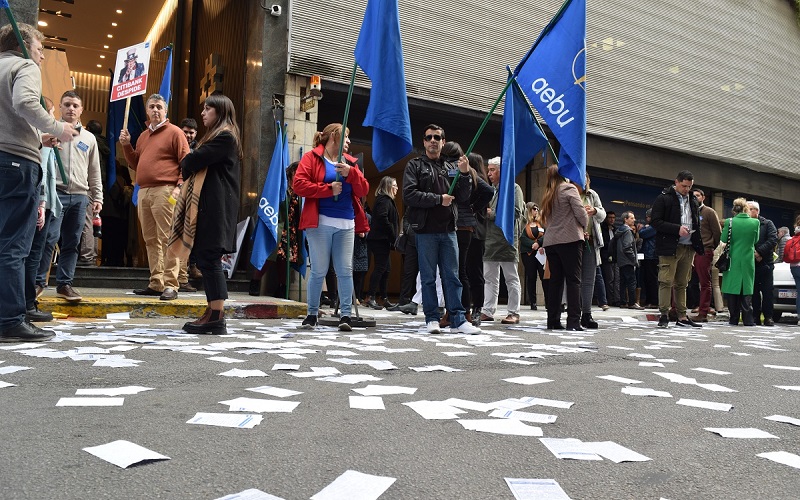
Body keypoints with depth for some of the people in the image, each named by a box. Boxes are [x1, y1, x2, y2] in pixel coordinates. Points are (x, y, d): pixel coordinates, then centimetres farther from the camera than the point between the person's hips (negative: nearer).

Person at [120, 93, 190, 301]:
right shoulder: (143, 135, 24)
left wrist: (179, 186, -16)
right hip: (144, 192, 8)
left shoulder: (174, 132, 3)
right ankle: (156, 284, 13)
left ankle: (170, 285, -11)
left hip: (164, 192, -7)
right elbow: (136, 164, 27)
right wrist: (126, 145, 13)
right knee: (151, 240, 8)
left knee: (167, 239, -11)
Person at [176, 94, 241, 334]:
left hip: (215, 207, -10)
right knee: (206, 260, 7)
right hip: (205, 205, 10)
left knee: (209, 259, -12)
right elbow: (195, 164, 22)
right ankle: (212, 314, 9)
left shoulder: (225, 137, -8)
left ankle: (217, 319, -11)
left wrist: (186, 166, 7)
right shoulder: (216, 136, 26)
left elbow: (193, 161, -14)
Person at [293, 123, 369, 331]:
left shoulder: (348, 162, 19)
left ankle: (345, 314, 3)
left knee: (345, 270, -1)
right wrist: (328, 189, -10)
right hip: (320, 222, -4)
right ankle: (312, 314, 11)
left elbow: (363, 190, 10)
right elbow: (299, 184, -8)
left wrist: (350, 172, -6)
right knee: (319, 271, -2)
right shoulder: (312, 157, 5)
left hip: (346, 224, 4)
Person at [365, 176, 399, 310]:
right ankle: (370, 297, -9)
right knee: (380, 267, -10)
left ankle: (383, 298, 15)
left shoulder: (386, 200, 22)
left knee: (385, 268, 11)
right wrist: (393, 236, -16)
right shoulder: (384, 200, -9)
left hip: (382, 240, 10)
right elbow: (383, 219, -21)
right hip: (380, 239, -10)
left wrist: (394, 236, 12)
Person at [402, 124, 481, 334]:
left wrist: (465, 174, -4)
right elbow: (409, 195, -9)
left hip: (448, 230, 3)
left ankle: (457, 319, 7)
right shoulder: (415, 165, 5)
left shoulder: (450, 168, 16)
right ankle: (432, 319, 11)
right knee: (428, 278, 3)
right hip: (426, 231, -3)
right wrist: (439, 199, -11)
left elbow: (463, 197, 11)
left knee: (452, 277, 4)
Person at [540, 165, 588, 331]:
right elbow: (581, 212, -9)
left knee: (555, 280, 9)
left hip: (551, 241, 6)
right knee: (573, 280, -5)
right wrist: (583, 226, 13)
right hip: (570, 240, -6)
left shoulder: (548, 195, 18)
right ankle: (573, 322, -10)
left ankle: (552, 321, 9)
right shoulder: (569, 189, -1)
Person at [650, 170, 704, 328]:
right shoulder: (663, 199, -3)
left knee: (682, 283, 10)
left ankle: (682, 316, 14)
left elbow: (697, 223, 23)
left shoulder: (693, 201, 17)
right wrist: (677, 229, -18)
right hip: (669, 247, -6)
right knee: (666, 281, -8)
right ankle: (664, 315, -3)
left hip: (688, 247, 6)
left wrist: (697, 244, 6)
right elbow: (656, 222, -10)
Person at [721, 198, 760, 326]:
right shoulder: (755, 222, -4)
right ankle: (748, 319, 5)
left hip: (733, 261, -1)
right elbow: (755, 240, 8)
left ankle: (734, 318, 6)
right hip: (748, 261, 1)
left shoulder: (729, 222, -9)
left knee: (732, 289, 5)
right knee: (746, 291, 7)